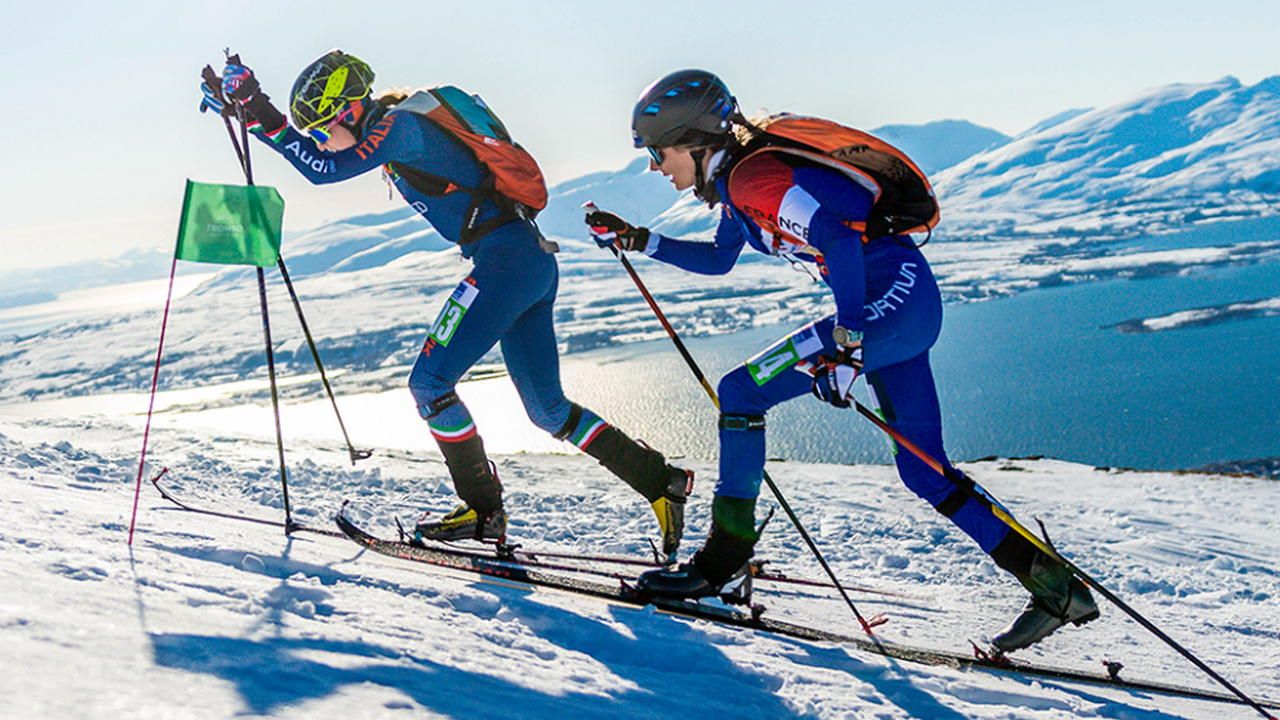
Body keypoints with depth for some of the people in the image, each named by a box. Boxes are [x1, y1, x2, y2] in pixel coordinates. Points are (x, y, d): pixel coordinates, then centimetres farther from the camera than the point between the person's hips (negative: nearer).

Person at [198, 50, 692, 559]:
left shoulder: (400, 125, -8)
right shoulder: (389, 127, 18)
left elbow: (324, 169, -17)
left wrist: (260, 114, -13)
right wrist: (242, 107, 23)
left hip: (506, 262, -10)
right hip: (536, 263, 10)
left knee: (429, 382, -6)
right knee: (548, 410, 12)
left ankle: (483, 510, 3)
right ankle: (662, 482, 15)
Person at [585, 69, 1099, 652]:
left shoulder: (752, 176, -14)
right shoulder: (735, 176, 16)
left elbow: (838, 237, -25)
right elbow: (718, 260, 30)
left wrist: (846, 342, -30)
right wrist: (636, 240, 25)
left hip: (893, 295, -10)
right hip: (902, 306, 10)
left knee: (741, 391, -10)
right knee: (922, 471, 10)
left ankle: (724, 564, -2)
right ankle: (1056, 586, 14)